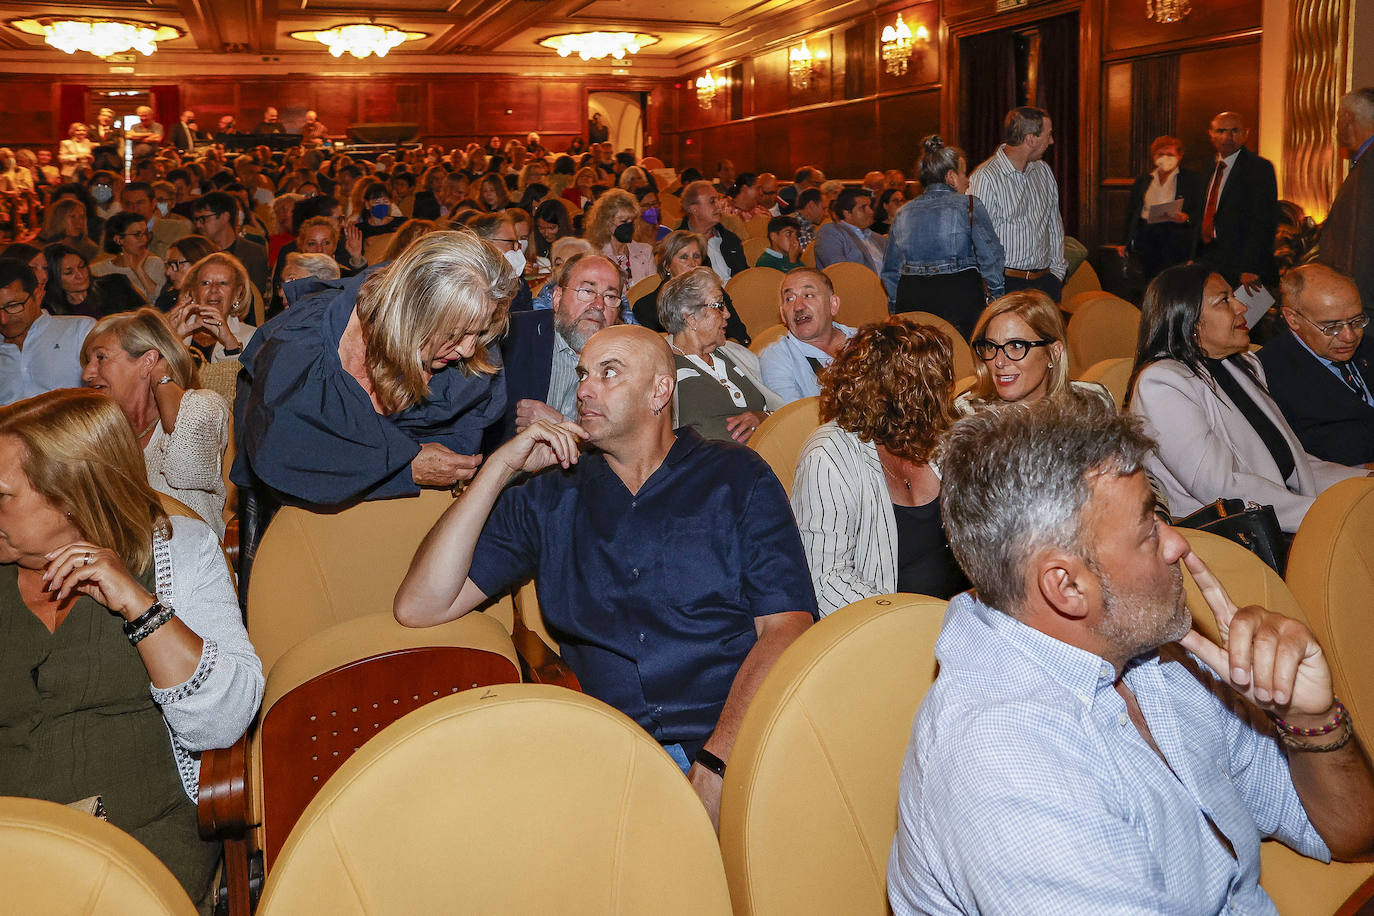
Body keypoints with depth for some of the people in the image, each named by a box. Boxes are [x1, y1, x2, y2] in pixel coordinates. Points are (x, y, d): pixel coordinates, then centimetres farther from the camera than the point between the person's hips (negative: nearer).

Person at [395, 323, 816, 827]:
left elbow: (786, 627, -1)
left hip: (733, 749, -3)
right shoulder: (550, 498, 17)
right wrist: (500, 466, 4)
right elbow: (419, 607, 8)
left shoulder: (738, 478, 12)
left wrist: (715, 763, -16)